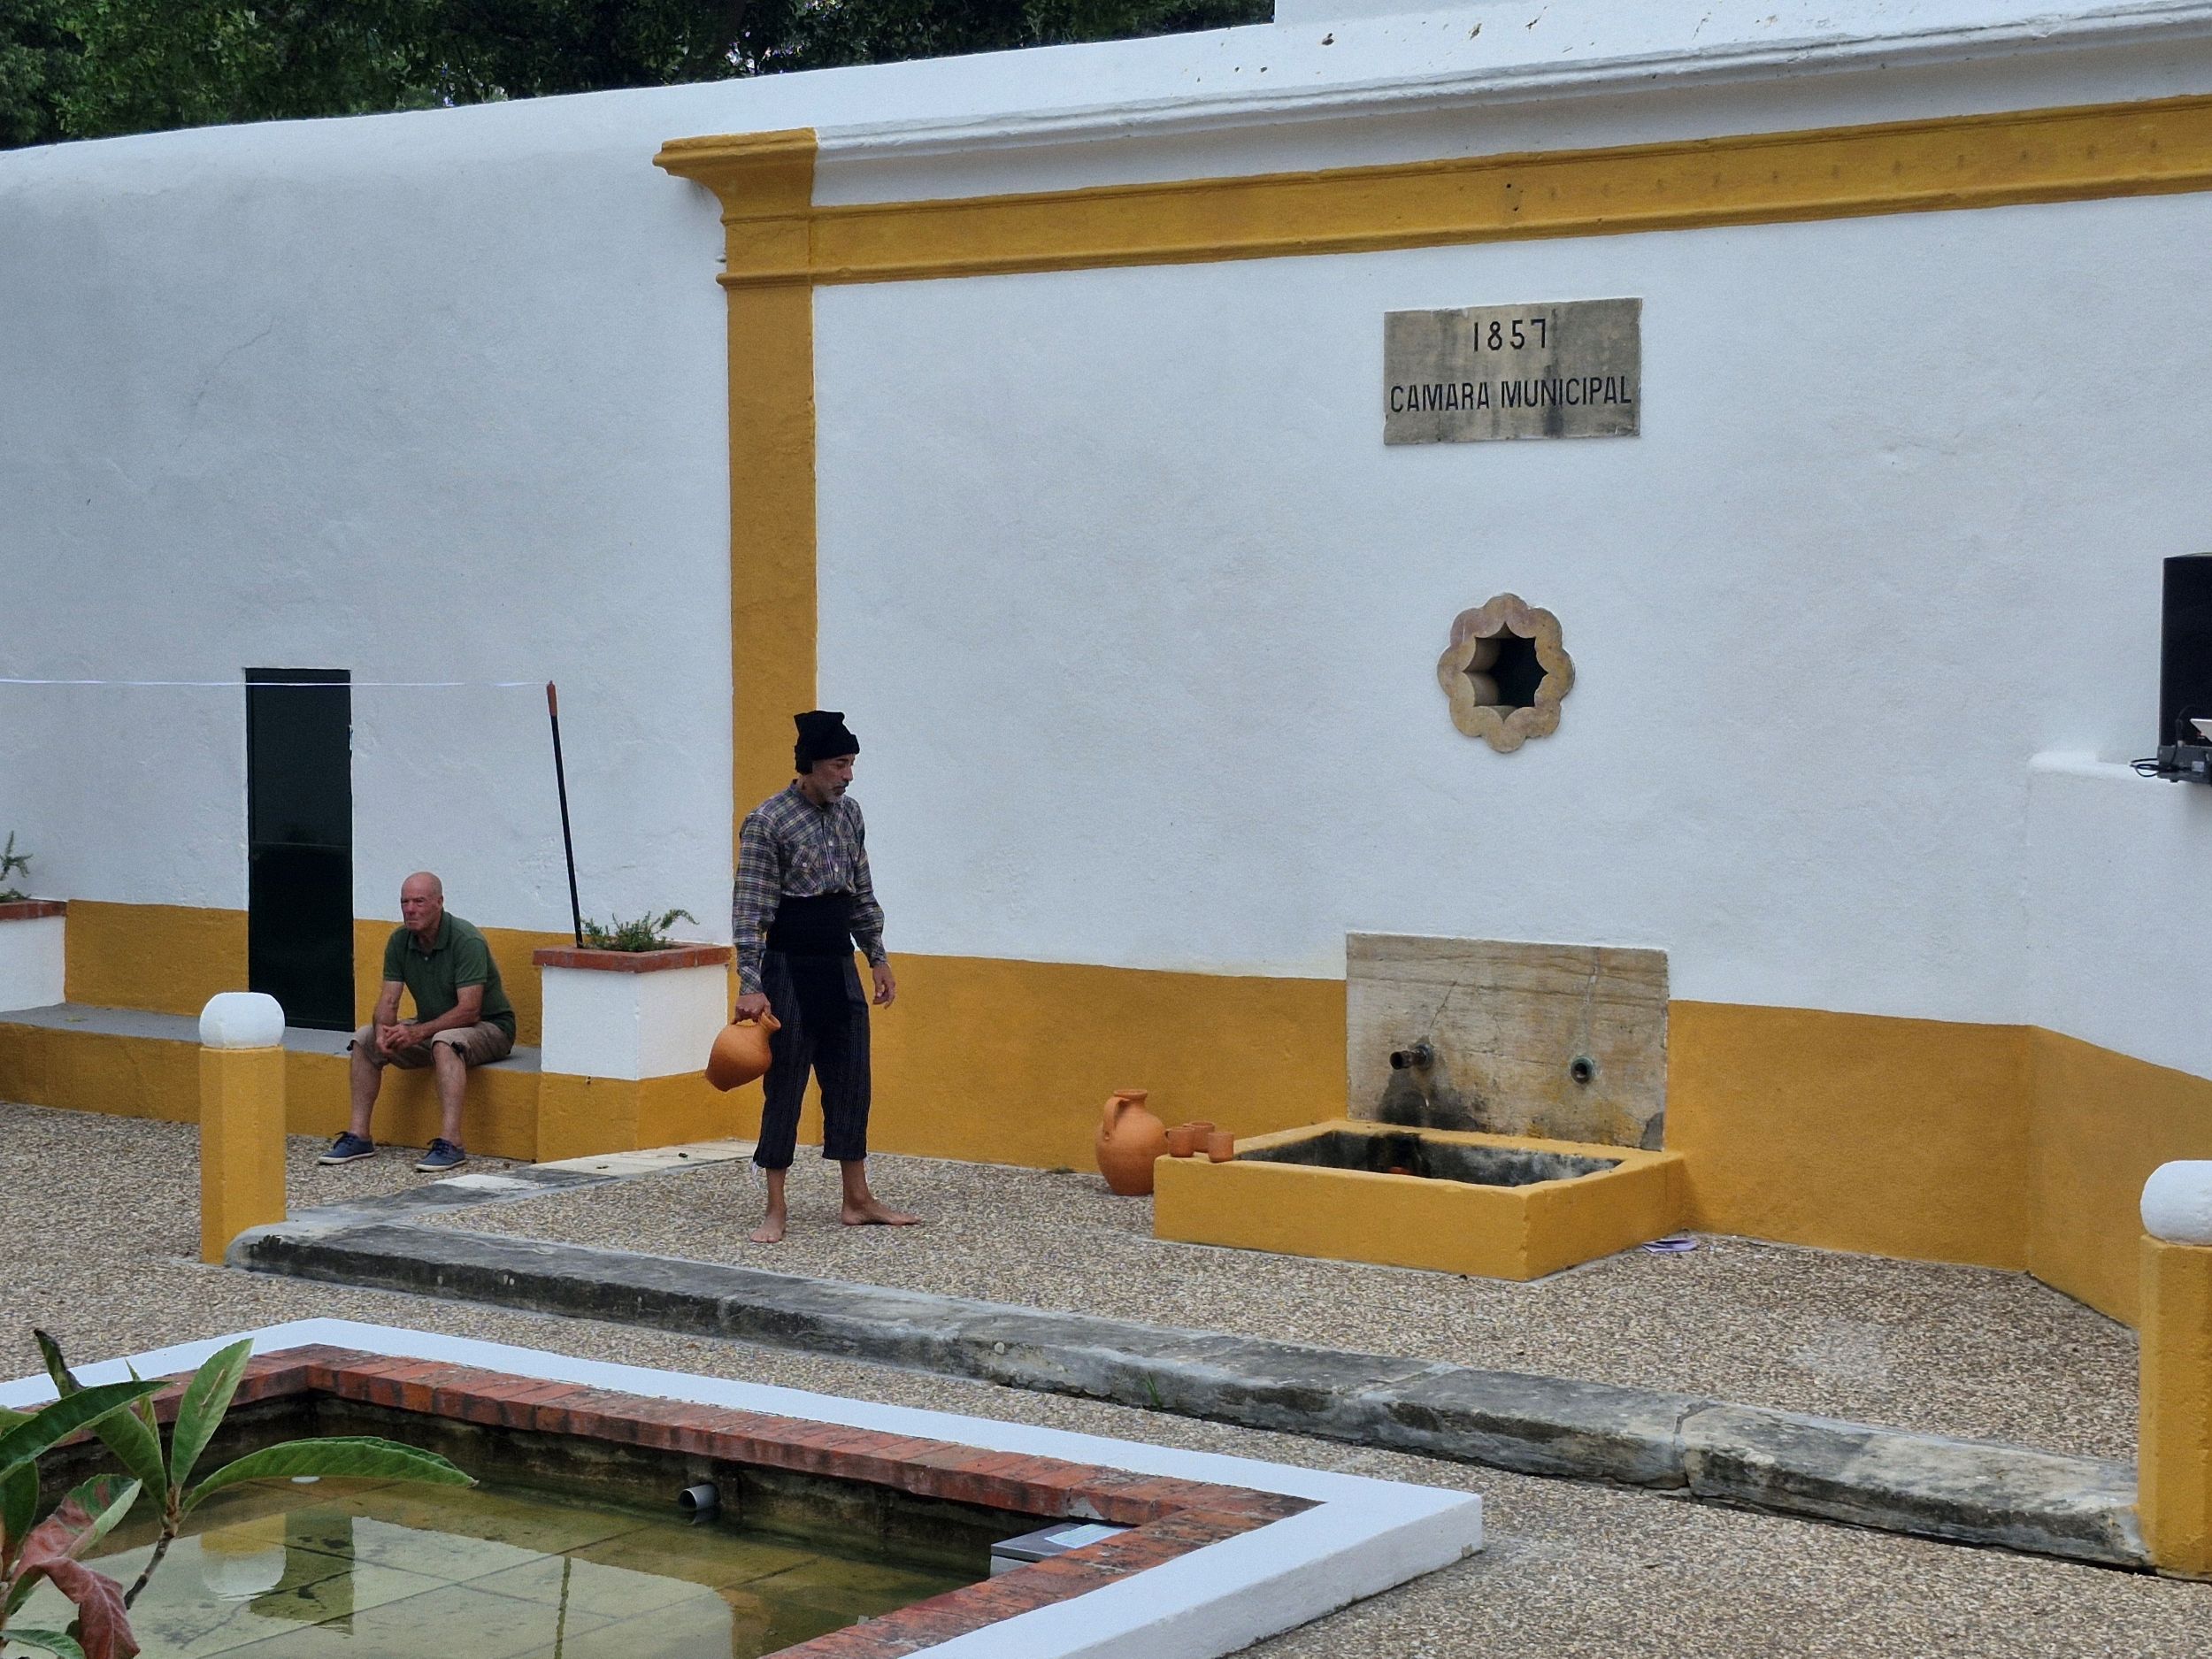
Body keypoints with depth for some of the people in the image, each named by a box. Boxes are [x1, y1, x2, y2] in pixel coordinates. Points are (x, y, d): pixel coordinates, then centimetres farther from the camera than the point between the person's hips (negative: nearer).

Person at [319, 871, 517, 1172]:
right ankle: (359, 1135, -8)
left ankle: (450, 1142, -44)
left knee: (445, 1041, -38)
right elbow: (388, 1001, -5)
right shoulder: (399, 941, -3)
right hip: (432, 1027, 7)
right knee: (365, 1038, -6)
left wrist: (417, 1033, -36)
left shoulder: (467, 941, -24)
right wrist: (384, 1031, -28)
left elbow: (469, 1011, -29)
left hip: (488, 1027, -7)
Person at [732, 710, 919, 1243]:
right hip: (790, 971, -7)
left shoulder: (849, 813, 8)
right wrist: (751, 987, -20)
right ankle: (775, 1209, 6)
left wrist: (878, 958, 15)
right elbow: (749, 909, -15)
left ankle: (858, 1201, 18)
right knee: (785, 1087, -1)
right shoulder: (768, 822, -13)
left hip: (841, 968, 7)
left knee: (851, 1083, 10)